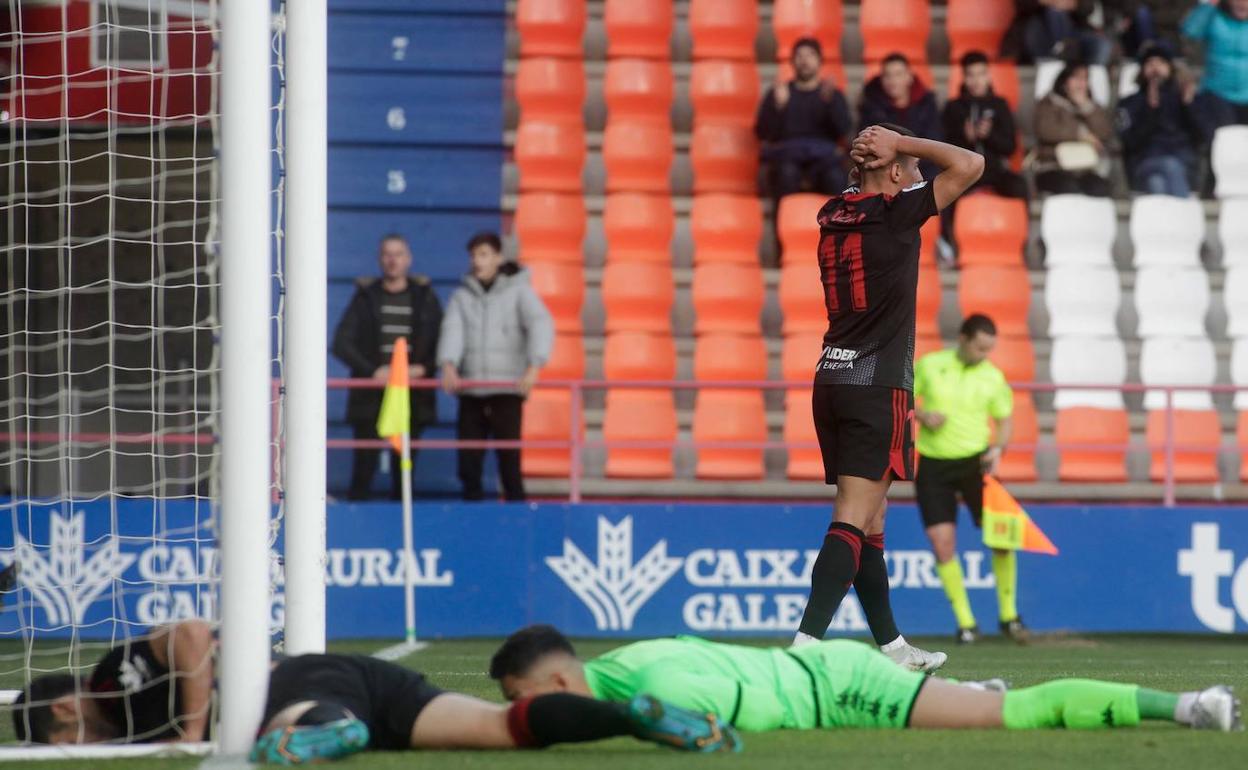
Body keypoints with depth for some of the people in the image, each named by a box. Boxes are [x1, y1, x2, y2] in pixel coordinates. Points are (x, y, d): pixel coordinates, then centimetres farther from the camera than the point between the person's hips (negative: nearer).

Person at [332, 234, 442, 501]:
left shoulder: (424, 296, 8)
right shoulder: (366, 296, 5)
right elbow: (341, 344, -1)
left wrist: (424, 368, -10)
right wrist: (372, 371, -13)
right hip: (371, 396, -1)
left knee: (404, 468, 2)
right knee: (364, 466, -7)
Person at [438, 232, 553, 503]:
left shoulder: (519, 291, 3)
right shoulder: (462, 295, 12)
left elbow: (541, 326, -11)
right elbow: (452, 330, -3)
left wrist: (533, 367, -28)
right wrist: (449, 366, -23)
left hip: (507, 390, -3)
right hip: (470, 391, 3)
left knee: (509, 461, -9)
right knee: (468, 462, 3)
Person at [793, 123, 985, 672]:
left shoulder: (832, 216, 11)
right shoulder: (895, 213, -8)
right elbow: (969, 166, -7)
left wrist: (872, 151, 19)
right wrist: (901, 144, 2)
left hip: (831, 380, 8)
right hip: (879, 385, -8)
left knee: (870, 521, 14)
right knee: (853, 519, -12)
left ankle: (892, 647, 22)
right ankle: (806, 644, -24)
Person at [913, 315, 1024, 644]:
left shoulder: (992, 377, -2)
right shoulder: (929, 366, -3)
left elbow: (1004, 419, 8)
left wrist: (997, 449, -11)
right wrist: (921, 415, -15)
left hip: (975, 462, 0)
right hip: (933, 466, 0)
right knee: (942, 543, -7)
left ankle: (1008, 615, 10)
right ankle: (965, 623, 4)